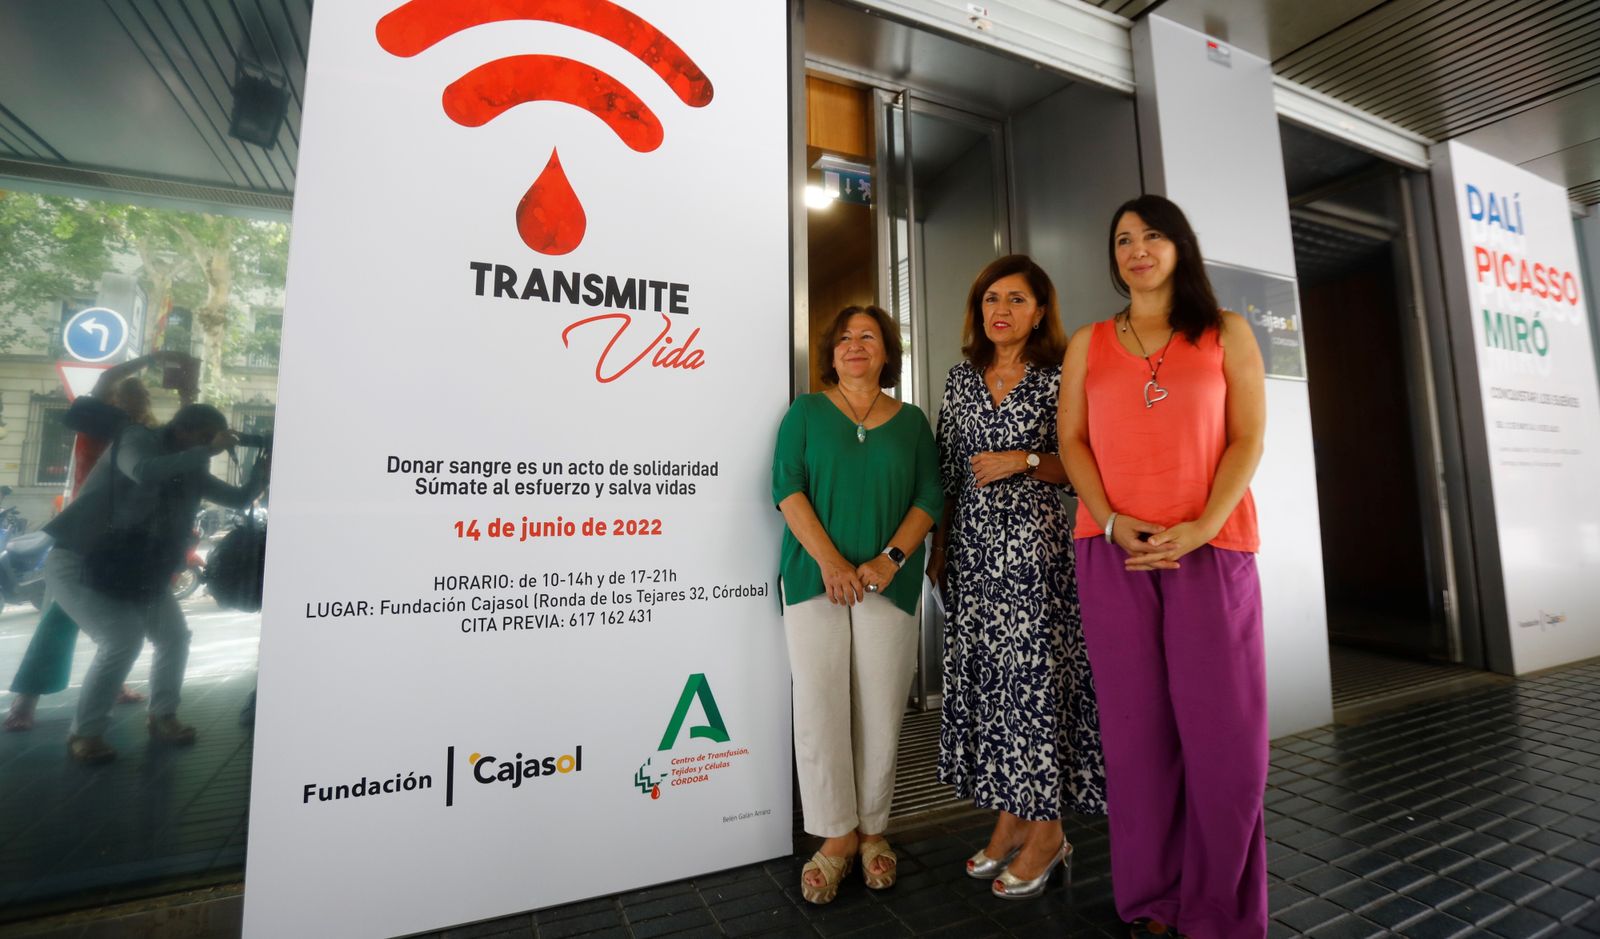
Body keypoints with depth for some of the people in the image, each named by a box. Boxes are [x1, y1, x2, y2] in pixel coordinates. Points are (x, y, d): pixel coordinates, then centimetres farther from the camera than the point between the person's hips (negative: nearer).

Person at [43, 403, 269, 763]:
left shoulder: (189, 471, 3)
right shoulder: (138, 439, -17)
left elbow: (241, 497, 4)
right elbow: (145, 472, -40)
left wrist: (265, 464, -11)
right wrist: (207, 451, -37)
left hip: (133, 568, 7)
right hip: (78, 563, -7)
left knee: (174, 635, 3)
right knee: (123, 639, -20)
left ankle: (162, 716, 19)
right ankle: (84, 733, -3)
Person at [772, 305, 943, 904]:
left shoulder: (910, 421, 13)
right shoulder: (806, 411, 9)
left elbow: (930, 498, 6)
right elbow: (787, 488, -2)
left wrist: (891, 559, -10)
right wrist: (830, 561, -14)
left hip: (889, 583, 1)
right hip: (816, 579, -1)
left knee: (880, 714, 5)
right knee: (818, 710, 0)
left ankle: (872, 829, 26)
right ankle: (837, 836, 19)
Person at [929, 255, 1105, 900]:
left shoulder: (1058, 377, 0)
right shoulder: (962, 378, 12)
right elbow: (947, 470, 11)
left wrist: (1024, 461, -15)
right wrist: (938, 546, 10)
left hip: (1032, 543, -4)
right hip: (971, 546, 5)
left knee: (1033, 674, -2)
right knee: (981, 675, 8)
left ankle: (1047, 832, 17)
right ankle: (1010, 817, 24)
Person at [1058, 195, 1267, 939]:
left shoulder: (1226, 334, 10)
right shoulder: (1087, 344, 13)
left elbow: (1248, 439, 1)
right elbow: (1072, 441, 5)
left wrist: (1200, 528, -13)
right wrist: (1112, 521, -10)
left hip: (1210, 548, 0)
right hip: (1113, 551, 1)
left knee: (1221, 726, 1)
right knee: (1137, 723, 5)